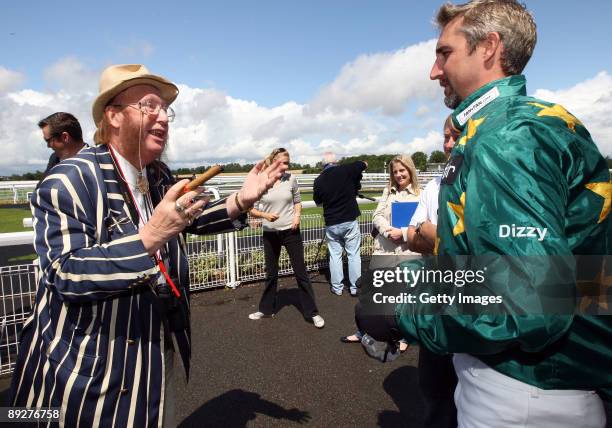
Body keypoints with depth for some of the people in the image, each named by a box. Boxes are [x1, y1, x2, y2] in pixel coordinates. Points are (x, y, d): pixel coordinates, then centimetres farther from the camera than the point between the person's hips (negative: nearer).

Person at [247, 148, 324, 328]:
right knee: (271, 273, 15)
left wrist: (297, 215, -8)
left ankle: (312, 312, 14)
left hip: (291, 232, 0)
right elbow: (251, 209, -2)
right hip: (270, 233, 0)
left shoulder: (291, 179, -3)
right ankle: (266, 308, 34)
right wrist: (265, 215, -20)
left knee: (300, 272, 3)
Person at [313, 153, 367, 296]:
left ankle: (337, 287, 17)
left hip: (331, 223, 2)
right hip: (350, 220, -1)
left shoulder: (318, 180, -3)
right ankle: (355, 287, 13)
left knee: (335, 255, 11)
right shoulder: (346, 170, -8)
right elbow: (363, 164, 9)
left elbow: (317, 201, 12)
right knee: (354, 254, 7)